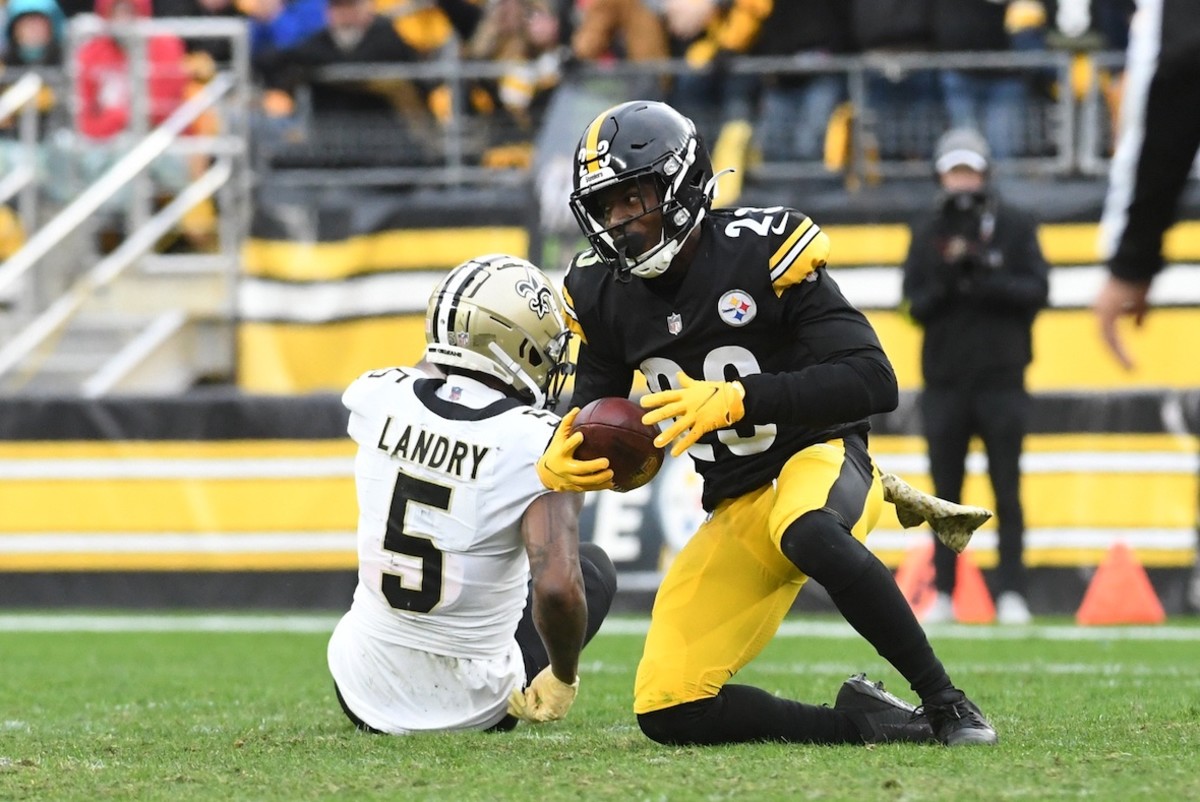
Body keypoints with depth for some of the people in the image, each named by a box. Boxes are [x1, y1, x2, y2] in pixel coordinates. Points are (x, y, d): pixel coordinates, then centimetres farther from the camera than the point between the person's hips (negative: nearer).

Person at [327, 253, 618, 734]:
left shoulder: (378, 397, -9)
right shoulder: (540, 445, -22)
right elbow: (557, 588, -31)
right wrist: (562, 681, -15)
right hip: (471, 707, -4)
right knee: (593, 567, 22)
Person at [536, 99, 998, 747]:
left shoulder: (761, 252, -17)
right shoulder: (603, 293, 0)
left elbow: (874, 382, -23)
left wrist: (738, 399, -33)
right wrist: (560, 463, -13)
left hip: (819, 458, -6)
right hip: (736, 510, 6)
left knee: (809, 535, -43)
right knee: (667, 712, -10)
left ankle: (947, 704, -28)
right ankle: (865, 723, 0)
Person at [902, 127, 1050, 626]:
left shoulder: (1015, 227, 3)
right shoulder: (926, 234, 9)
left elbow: (1037, 290, -5)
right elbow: (916, 304, 2)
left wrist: (985, 280, -18)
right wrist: (947, 279, -16)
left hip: (1002, 378, -2)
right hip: (944, 379, 2)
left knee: (1007, 492, -3)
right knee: (945, 495, 4)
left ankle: (1011, 593, -3)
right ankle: (943, 595, 6)